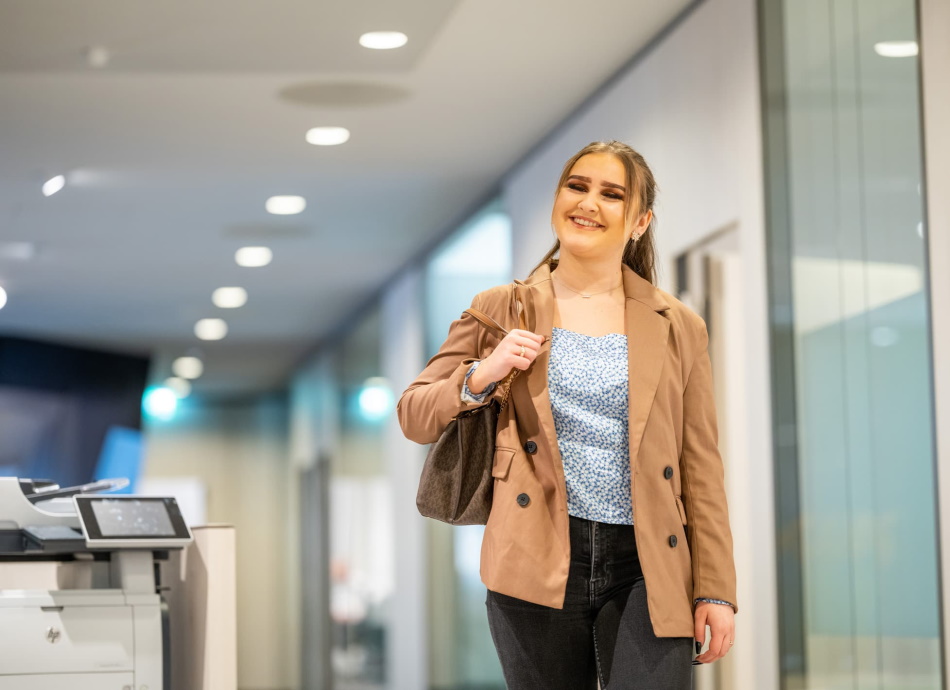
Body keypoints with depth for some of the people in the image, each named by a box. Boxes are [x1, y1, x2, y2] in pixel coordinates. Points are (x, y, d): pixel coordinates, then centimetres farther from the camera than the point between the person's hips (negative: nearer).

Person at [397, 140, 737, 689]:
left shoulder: (678, 328, 10)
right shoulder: (501, 310, 9)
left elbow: (701, 467, 7)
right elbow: (414, 416, 10)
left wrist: (716, 590, 0)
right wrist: (481, 377, -9)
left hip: (646, 569, 0)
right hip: (537, 565, 0)